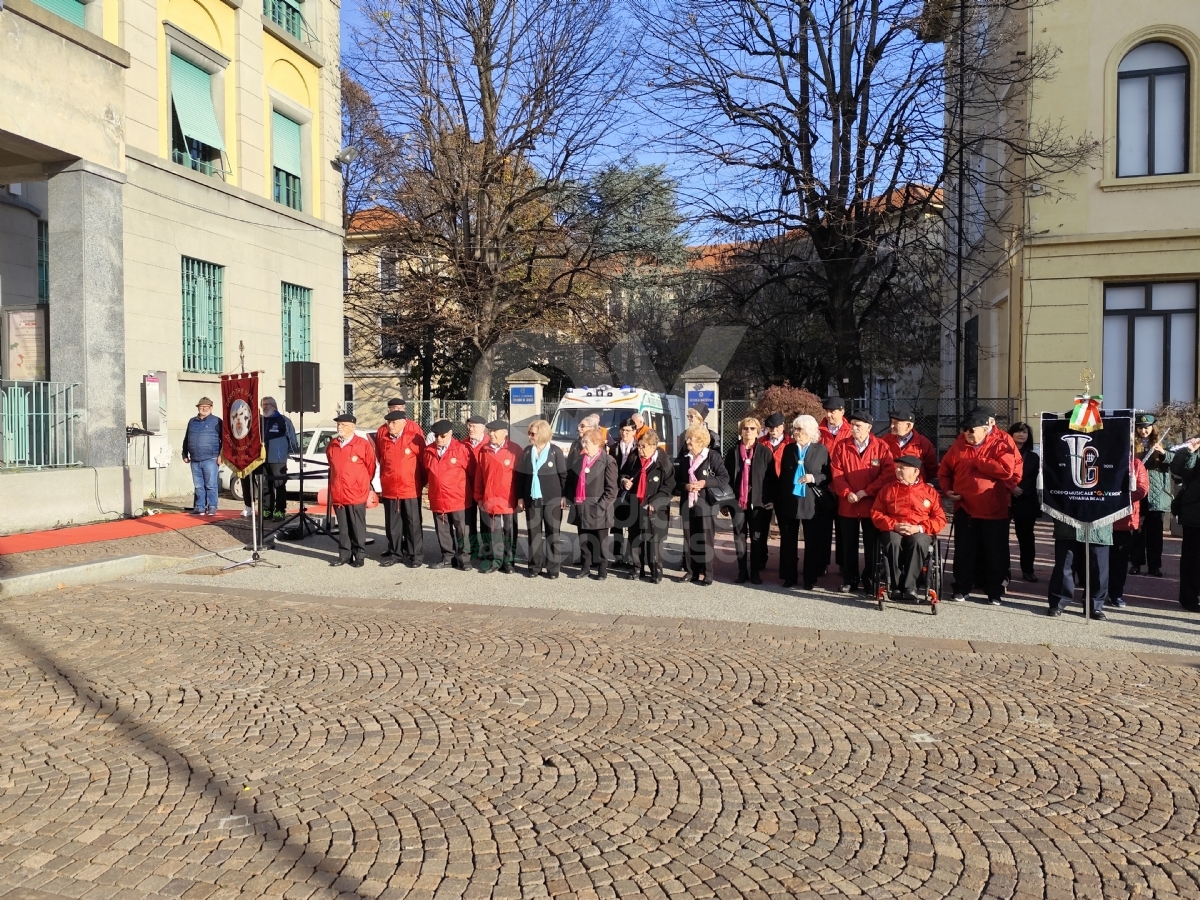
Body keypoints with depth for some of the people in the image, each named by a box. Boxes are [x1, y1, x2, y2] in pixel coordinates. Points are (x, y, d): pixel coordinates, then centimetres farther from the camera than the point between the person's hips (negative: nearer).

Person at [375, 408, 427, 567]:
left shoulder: (414, 433, -14)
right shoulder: (382, 433, -2)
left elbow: (422, 458, -3)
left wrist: (422, 481, 4)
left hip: (411, 487, -4)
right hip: (389, 487, 4)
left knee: (413, 523, 5)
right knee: (392, 524, 12)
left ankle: (415, 555, 13)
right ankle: (395, 553, 24)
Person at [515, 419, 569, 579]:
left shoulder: (556, 452, -4)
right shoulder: (527, 451, 6)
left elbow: (563, 475, -3)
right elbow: (521, 475, 8)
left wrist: (564, 496, -7)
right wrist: (520, 497, 4)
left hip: (552, 499, -3)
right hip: (532, 499, 3)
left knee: (553, 533, 2)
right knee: (534, 533, 6)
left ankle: (553, 568, 7)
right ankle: (535, 566, 14)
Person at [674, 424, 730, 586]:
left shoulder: (712, 456, -6)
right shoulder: (684, 457, 10)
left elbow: (725, 478, -9)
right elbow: (676, 480, 14)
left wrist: (705, 483, -18)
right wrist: (685, 486, -7)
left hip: (704, 504, -5)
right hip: (687, 504, 5)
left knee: (704, 540, -1)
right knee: (689, 539, 8)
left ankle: (706, 574, 5)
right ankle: (691, 571, 17)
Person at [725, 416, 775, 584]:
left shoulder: (765, 451, 0)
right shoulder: (733, 451, 6)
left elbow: (771, 478, -1)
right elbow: (726, 477, 7)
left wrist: (770, 499, -7)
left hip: (759, 501, -2)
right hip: (738, 501, 2)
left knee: (758, 537, 5)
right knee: (739, 537, 6)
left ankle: (756, 572, 15)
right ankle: (742, 571, 14)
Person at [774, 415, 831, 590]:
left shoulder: (821, 449, -1)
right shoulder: (788, 449, 8)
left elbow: (828, 475, -1)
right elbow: (782, 475, 9)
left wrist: (814, 478, -19)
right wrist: (778, 499, 4)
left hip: (812, 503, -3)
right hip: (789, 501, 3)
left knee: (812, 542, 4)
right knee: (788, 541, 8)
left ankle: (810, 578, 12)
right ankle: (789, 576, 17)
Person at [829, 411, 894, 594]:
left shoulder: (881, 447, -2)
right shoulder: (841, 446, 4)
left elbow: (888, 473, -9)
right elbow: (836, 472, -1)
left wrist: (866, 492, -14)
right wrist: (847, 493, -14)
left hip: (872, 504, -1)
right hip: (847, 504, 2)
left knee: (872, 544, 6)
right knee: (849, 544, 8)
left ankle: (870, 580, 18)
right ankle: (849, 579, 19)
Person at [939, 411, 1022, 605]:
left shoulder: (1002, 442, -6)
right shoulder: (959, 445, 5)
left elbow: (1007, 469, -21)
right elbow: (944, 470, 15)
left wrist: (977, 462, -15)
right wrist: (947, 489, -1)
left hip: (995, 509, -3)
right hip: (965, 507, 3)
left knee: (995, 553, 6)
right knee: (964, 551, 8)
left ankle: (994, 592, 18)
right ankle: (962, 589, 18)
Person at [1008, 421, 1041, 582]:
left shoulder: (1033, 457, 13)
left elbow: (1033, 481, 6)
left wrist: (1020, 489, -10)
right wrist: (1010, 487, -17)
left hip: (1026, 502, 3)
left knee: (1026, 536, 6)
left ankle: (1028, 570, 15)